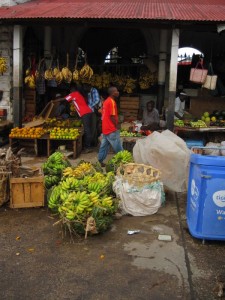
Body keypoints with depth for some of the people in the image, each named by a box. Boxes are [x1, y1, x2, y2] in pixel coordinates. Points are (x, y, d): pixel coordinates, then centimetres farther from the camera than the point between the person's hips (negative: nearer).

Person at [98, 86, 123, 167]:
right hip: (112, 129, -9)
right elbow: (112, 117, -18)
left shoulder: (106, 101, 13)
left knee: (104, 146, 13)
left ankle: (100, 162, 16)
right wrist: (117, 127, -9)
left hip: (105, 128, 9)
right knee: (118, 148, -1)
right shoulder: (112, 102, -15)